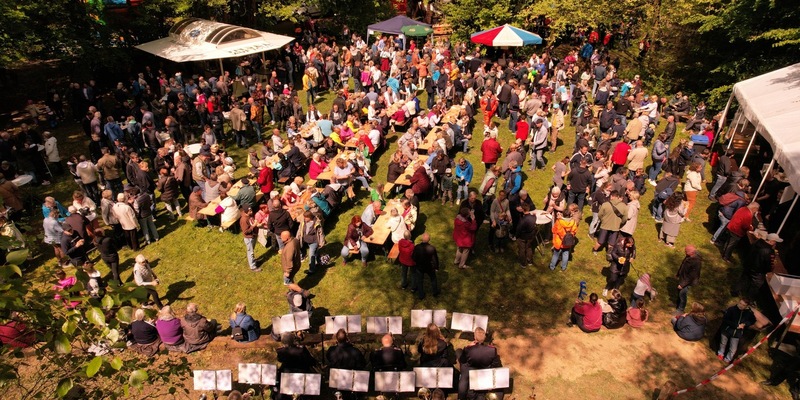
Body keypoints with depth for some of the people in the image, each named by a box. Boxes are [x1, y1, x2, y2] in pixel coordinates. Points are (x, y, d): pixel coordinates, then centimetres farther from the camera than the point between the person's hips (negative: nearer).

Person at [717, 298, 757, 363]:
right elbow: (725, 319, -18)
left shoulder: (749, 312, -12)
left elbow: (753, 320, 9)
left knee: (733, 350, 5)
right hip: (727, 330, -1)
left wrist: (745, 324, -9)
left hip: (737, 333, 1)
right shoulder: (731, 309, -20)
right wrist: (736, 325, -20)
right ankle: (721, 353, 48)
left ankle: (727, 359, 31)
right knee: (723, 344, 20)